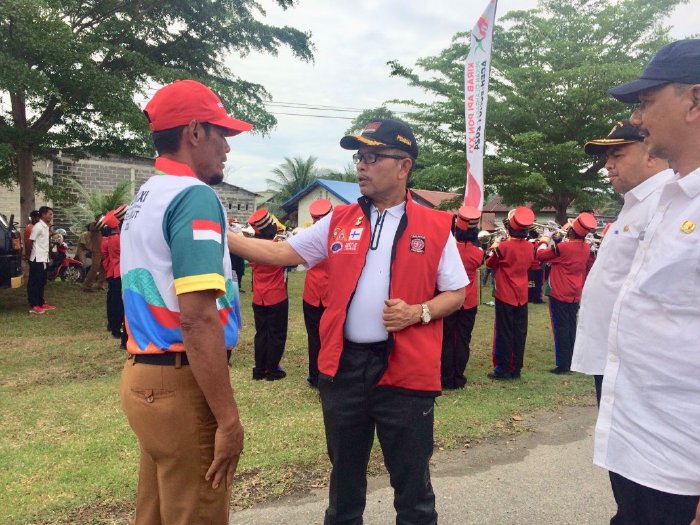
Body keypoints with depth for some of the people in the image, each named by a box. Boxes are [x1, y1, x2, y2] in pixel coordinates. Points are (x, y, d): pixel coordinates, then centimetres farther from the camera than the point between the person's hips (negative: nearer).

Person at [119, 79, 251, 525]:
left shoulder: (145, 197, 13)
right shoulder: (194, 196, -16)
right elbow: (198, 318, -24)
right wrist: (228, 419, -20)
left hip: (145, 374, 9)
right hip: (181, 384, -9)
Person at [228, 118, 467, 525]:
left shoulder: (435, 226, -2)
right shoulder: (338, 221, 5)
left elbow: (457, 293, 2)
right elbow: (282, 253, 5)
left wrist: (419, 312, -17)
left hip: (406, 369, -2)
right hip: (344, 365, 3)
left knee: (412, 478, 11)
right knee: (345, 471, 20)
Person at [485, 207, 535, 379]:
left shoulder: (504, 246, -16)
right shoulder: (529, 247, -1)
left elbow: (490, 263, 0)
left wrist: (493, 248, 14)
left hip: (505, 296, -5)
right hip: (522, 296, 5)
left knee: (504, 333, 2)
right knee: (519, 333, 10)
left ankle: (503, 369, 6)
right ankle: (516, 369, 16)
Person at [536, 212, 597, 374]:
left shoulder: (562, 247, -19)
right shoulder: (587, 248, 0)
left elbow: (540, 255, -9)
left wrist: (544, 242, 7)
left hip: (559, 294, -6)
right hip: (575, 294, 6)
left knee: (561, 328, -1)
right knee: (571, 327, 13)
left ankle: (563, 365, 0)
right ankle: (572, 362, 20)